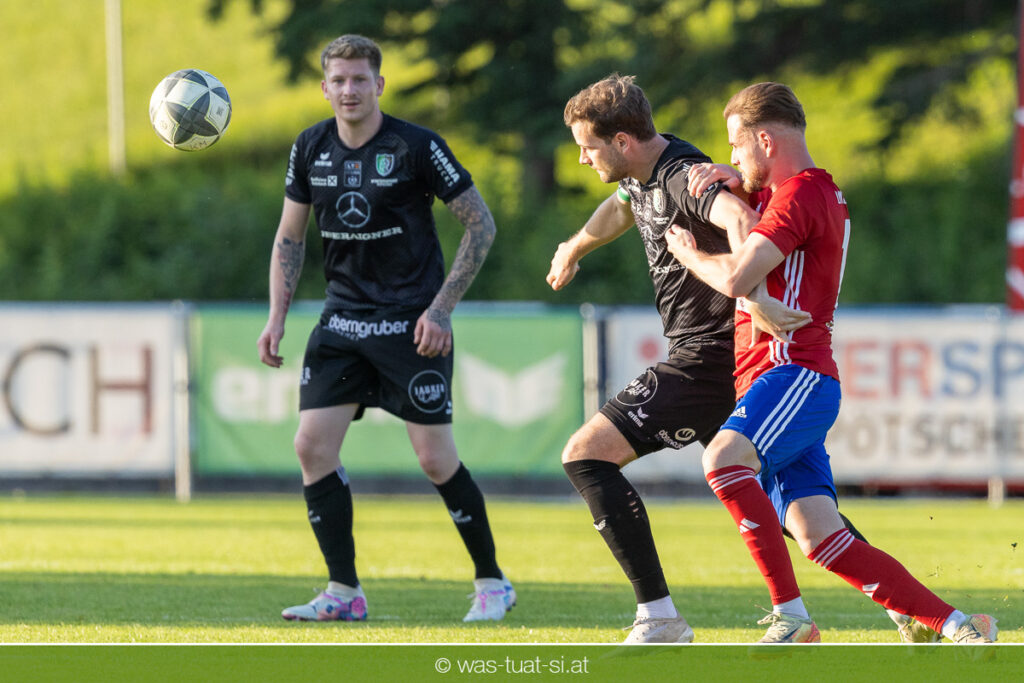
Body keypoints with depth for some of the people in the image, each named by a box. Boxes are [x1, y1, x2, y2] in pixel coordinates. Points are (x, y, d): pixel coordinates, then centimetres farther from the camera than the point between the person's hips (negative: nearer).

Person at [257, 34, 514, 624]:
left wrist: (442, 308, -14)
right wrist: (278, 317, 4)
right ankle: (344, 592, 1)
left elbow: (481, 224, -8)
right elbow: (290, 238, 15)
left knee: (436, 458, -7)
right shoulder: (311, 149, 2)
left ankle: (492, 582, 10)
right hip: (343, 318, 5)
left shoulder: (417, 146, -12)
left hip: (412, 323, -5)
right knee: (312, 445, -7)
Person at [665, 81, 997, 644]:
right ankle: (959, 627, -5)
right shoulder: (820, 191, 23)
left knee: (723, 458, -32)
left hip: (796, 373, -10)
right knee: (822, 540, -3)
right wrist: (731, 179, 17)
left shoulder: (802, 193, -8)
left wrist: (689, 253, 2)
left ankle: (790, 614, -33)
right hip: (780, 381, 10)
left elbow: (736, 278, -19)